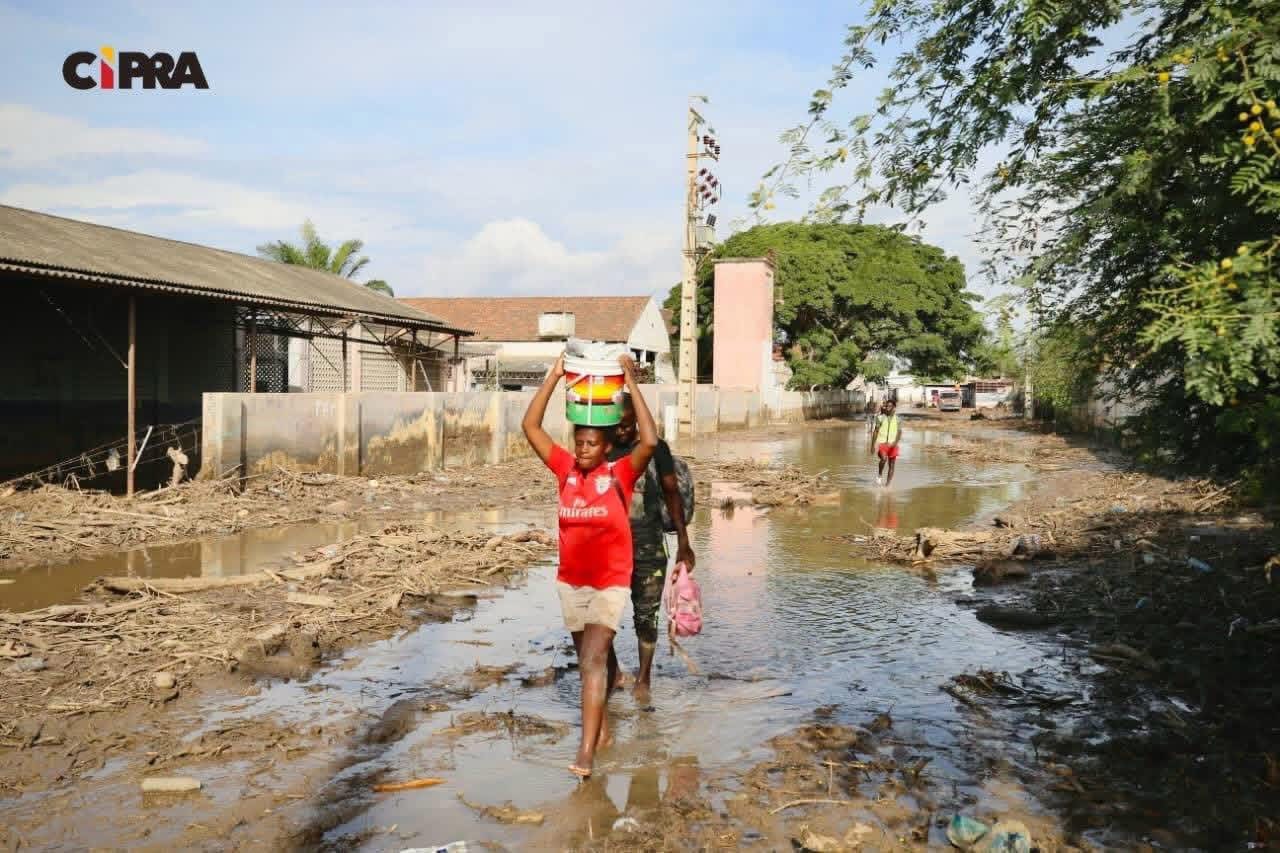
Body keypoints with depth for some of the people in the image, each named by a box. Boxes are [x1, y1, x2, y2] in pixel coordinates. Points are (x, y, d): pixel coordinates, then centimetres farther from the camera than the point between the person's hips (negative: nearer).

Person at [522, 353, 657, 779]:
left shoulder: (620, 474, -10)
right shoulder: (565, 469, 0)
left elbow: (649, 441, -26)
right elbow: (530, 426, -4)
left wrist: (632, 384, -23)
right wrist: (555, 376, -9)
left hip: (610, 583, -5)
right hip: (570, 581, 5)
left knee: (593, 659, -15)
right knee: (590, 658, 18)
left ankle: (586, 750, -16)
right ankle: (602, 727, 35)